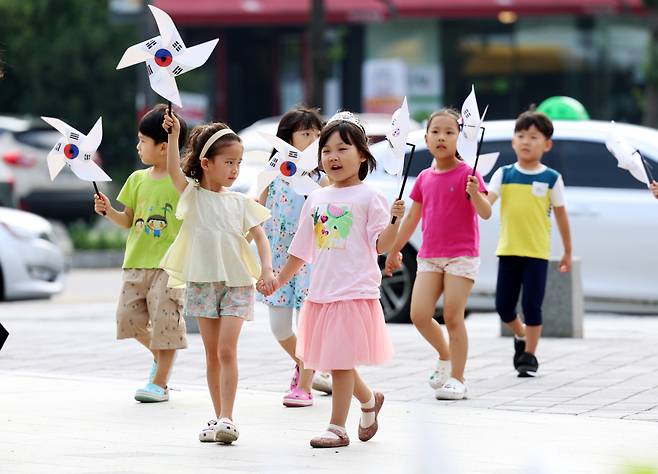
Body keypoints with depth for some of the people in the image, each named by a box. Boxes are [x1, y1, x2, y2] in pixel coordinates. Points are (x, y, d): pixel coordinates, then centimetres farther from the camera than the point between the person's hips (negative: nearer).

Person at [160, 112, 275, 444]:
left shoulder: (240, 203, 6)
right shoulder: (192, 194, 1)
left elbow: (259, 236, 3)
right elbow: (173, 169, -15)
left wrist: (266, 268, -13)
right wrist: (173, 134, -27)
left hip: (237, 283, 0)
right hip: (203, 283, 1)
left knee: (226, 350, -12)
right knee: (212, 354, 6)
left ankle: (227, 419, -14)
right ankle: (219, 417, 13)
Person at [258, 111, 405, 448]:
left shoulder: (368, 198, -4)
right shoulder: (316, 199, 11)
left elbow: (381, 245, -9)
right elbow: (301, 250, 19)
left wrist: (395, 221, -27)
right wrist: (278, 281, 22)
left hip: (355, 291, -6)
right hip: (321, 292, 6)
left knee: (340, 361, -6)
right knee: (334, 361, 11)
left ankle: (337, 427, 0)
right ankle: (368, 400, 36)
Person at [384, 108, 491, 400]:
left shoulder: (467, 174, -6)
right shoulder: (425, 178, 10)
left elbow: (486, 214, -14)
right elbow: (412, 218, 20)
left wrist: (475, 194, -33)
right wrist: (394, 251, 25)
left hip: (462, 256, -5)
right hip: (429, 257, 5)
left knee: (453, 317, -7)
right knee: (419, 315, -5)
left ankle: (457, 379, 1)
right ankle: (445, 356, 21)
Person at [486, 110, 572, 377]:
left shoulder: (551, 179, 0)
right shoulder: (504, 174, 4)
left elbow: (561, 216, 7)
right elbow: (486, 202, -9)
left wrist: (568, 252, 11)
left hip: (537, 252, -2)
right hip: (508, 250, 2)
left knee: (532, 305, -3)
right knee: (504, 306, 5)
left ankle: (529, 356, 10)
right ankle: (521, 337, 34)